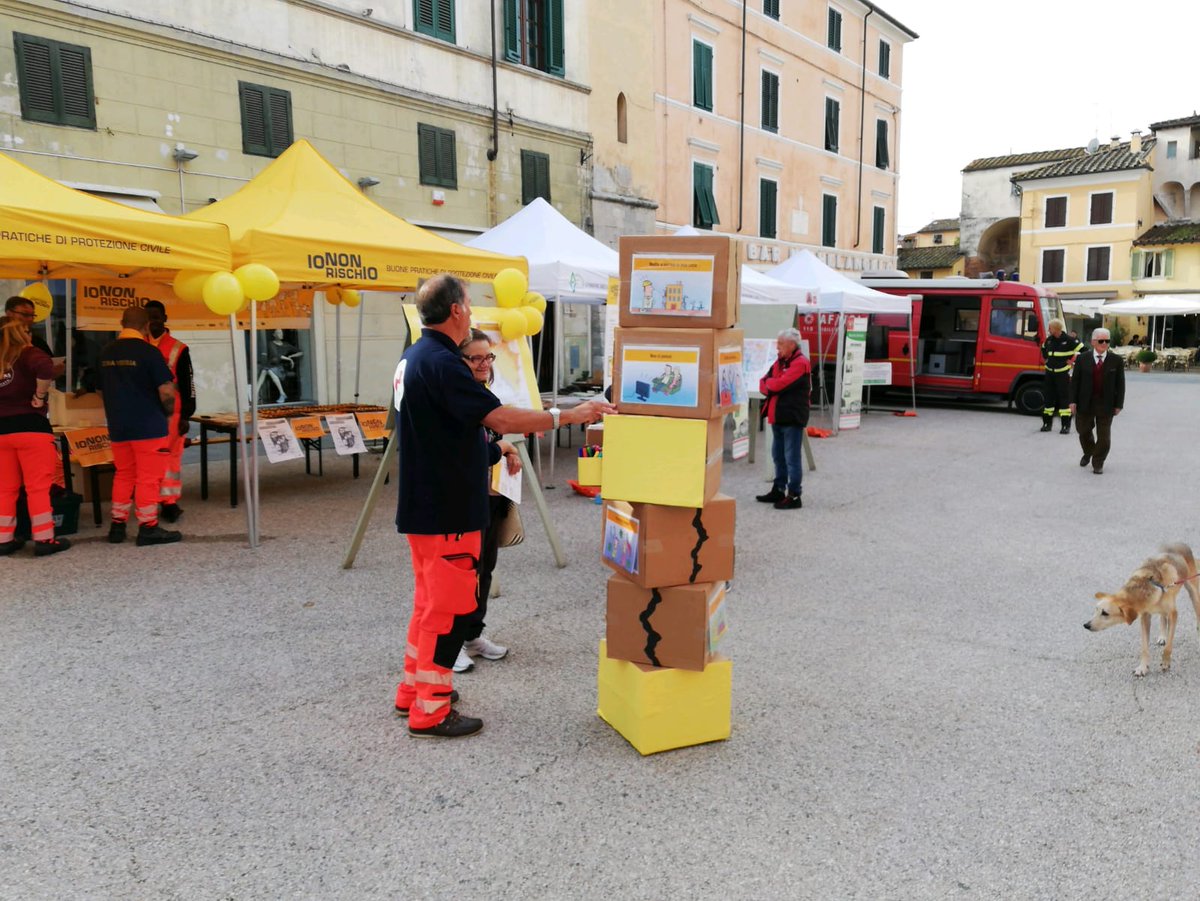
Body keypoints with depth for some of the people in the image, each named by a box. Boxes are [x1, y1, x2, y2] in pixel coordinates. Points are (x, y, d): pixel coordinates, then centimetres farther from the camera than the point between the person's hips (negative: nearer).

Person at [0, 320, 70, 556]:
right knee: (38, 486, -1)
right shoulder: (28, 354, -6)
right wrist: (40, 396, -15)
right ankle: (44, 539, 0)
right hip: (30, 426, -6)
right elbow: (45, 368, -28)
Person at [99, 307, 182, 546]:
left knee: (123, 474, 16)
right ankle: (148, 528, 4)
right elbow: (167, 392, -17)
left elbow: (103, 387, 16)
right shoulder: (148, 352, -13)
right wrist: (168, 412, 1)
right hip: (148, 426, -6)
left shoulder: (106, 352, 6)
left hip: (117, 426, 6)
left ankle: (118, 525, 20)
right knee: (149, 477, 0)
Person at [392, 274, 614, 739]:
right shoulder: (441, 363, -22)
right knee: (449, 606, 0)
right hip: (447, 509, -10)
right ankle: (430, 712, 10)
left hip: (426, 504, 10)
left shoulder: (413, 357, 11)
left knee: (431, 598, 20)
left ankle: (414, 689, 32)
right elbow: (501, 418, -27)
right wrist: (568, 415, -19)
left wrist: (493, 443, 23)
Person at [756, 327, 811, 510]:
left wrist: (768, 382, 0)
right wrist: (770, 387, -9)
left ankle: (794, 496, 0)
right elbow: (763, 383, 14)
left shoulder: (800, 363, -12)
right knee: (778, 455, 16)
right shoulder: (779, 361, 17)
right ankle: (778, 490, 27)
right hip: (778, 416, 9)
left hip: (792, 417, -9)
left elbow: (779, 384, -21)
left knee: (792, 458, -5)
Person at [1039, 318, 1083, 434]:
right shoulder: (1048, 340, 7)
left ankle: (1066, 425, -2)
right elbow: (1043, 349, 30)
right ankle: (1047, 423, 17)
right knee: (1048, 397, 8)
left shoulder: (1069, 340, -11)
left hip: (1063, 373, -5)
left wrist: (1072, 360, -7)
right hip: (1049, 373, 6)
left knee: (1064, 398, -5)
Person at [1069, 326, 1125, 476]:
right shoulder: (1082, 359, -2)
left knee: (1104, 436, 3)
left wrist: (1118, 404, -4)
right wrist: (1073, 401, -6)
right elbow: (1075, 381, 0)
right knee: (1084, 431, 16)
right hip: (1085, 403, 1)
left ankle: (1098, 463, 19)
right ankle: (1088, 453, 43)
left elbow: (1120, 384, -1)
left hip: (1106, 405, -1)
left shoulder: (1116, 361, -3)